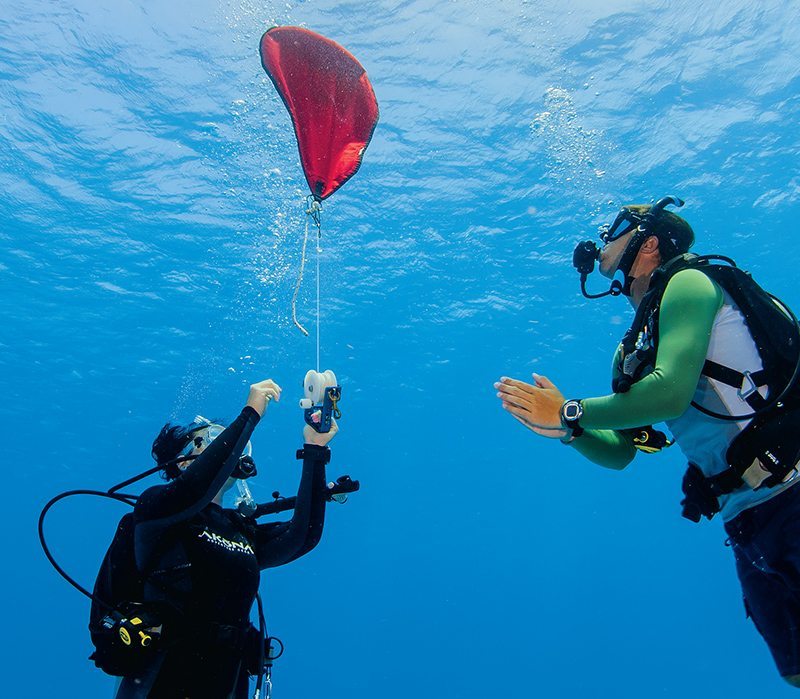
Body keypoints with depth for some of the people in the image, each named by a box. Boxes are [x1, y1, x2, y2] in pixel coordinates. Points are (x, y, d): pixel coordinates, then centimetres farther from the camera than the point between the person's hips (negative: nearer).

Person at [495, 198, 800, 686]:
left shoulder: (688, 282, -7)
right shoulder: (631, 352, 15)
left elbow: (672, 391, -24)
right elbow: (618, 453, 17)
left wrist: (569, 412, -15)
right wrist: (564, 428, -3)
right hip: (748, 520, 8)